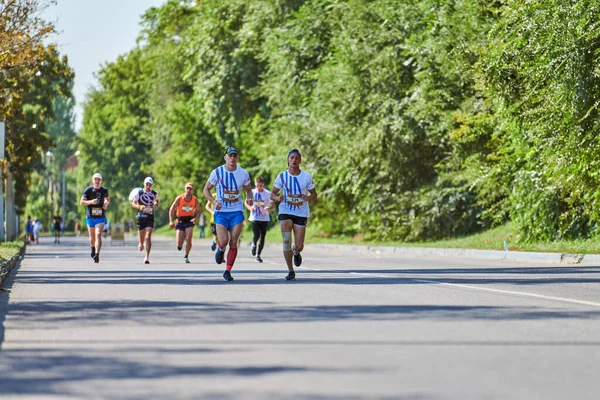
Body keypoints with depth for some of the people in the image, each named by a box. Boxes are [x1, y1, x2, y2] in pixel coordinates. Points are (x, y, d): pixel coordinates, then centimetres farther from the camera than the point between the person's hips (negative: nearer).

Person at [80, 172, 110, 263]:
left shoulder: (104, 190, 3)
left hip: (100, 217, -1)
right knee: (92, 236, 15)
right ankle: (93, 248, 46)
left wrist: (106, 203, 0)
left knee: (98, 235, -18)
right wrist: (90, 202, -23)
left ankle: (97, 254, -27)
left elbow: (107, 199, 23)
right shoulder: (88, 190, -3)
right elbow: (81, 202, -5)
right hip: (90, 217, 1)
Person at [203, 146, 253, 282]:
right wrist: (214, 201, -14)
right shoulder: (217, 172, -5)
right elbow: (206, 190, 4)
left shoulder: (243, 173, 1)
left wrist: (249, 198, -7)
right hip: (221, 212, -2)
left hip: (237, 212, 2)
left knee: (233, 242, -5)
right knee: (224, 241, -17)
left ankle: (228, 271, 9)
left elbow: (248, 190, 16)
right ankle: (220, 249, 21)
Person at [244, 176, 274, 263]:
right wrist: (250, 208, -12)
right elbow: (246, 203, 10)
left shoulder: (267, 193, -3)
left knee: (262, 237, 3)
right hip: (255, 218, -1)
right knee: (256, 235, -15)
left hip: (264, 218, 1)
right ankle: (253, 245, 20)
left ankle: (258, 255, 17)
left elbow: (272, 204, 1)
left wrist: (269, 208, -23)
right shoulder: (252, 192, 1)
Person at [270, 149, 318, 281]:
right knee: (286, 241, -15)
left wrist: (308, 198, -18)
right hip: (285, 212, 0)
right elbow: (272, 194, 3)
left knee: (299, 246, -2)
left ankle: (296, 253, 37)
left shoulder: (306, 176, -1)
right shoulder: (282, 176, -1)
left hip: (301, 214, 0)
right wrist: (277, 198, -21)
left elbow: (314, 195, 6)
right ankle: (290, 271, -1)